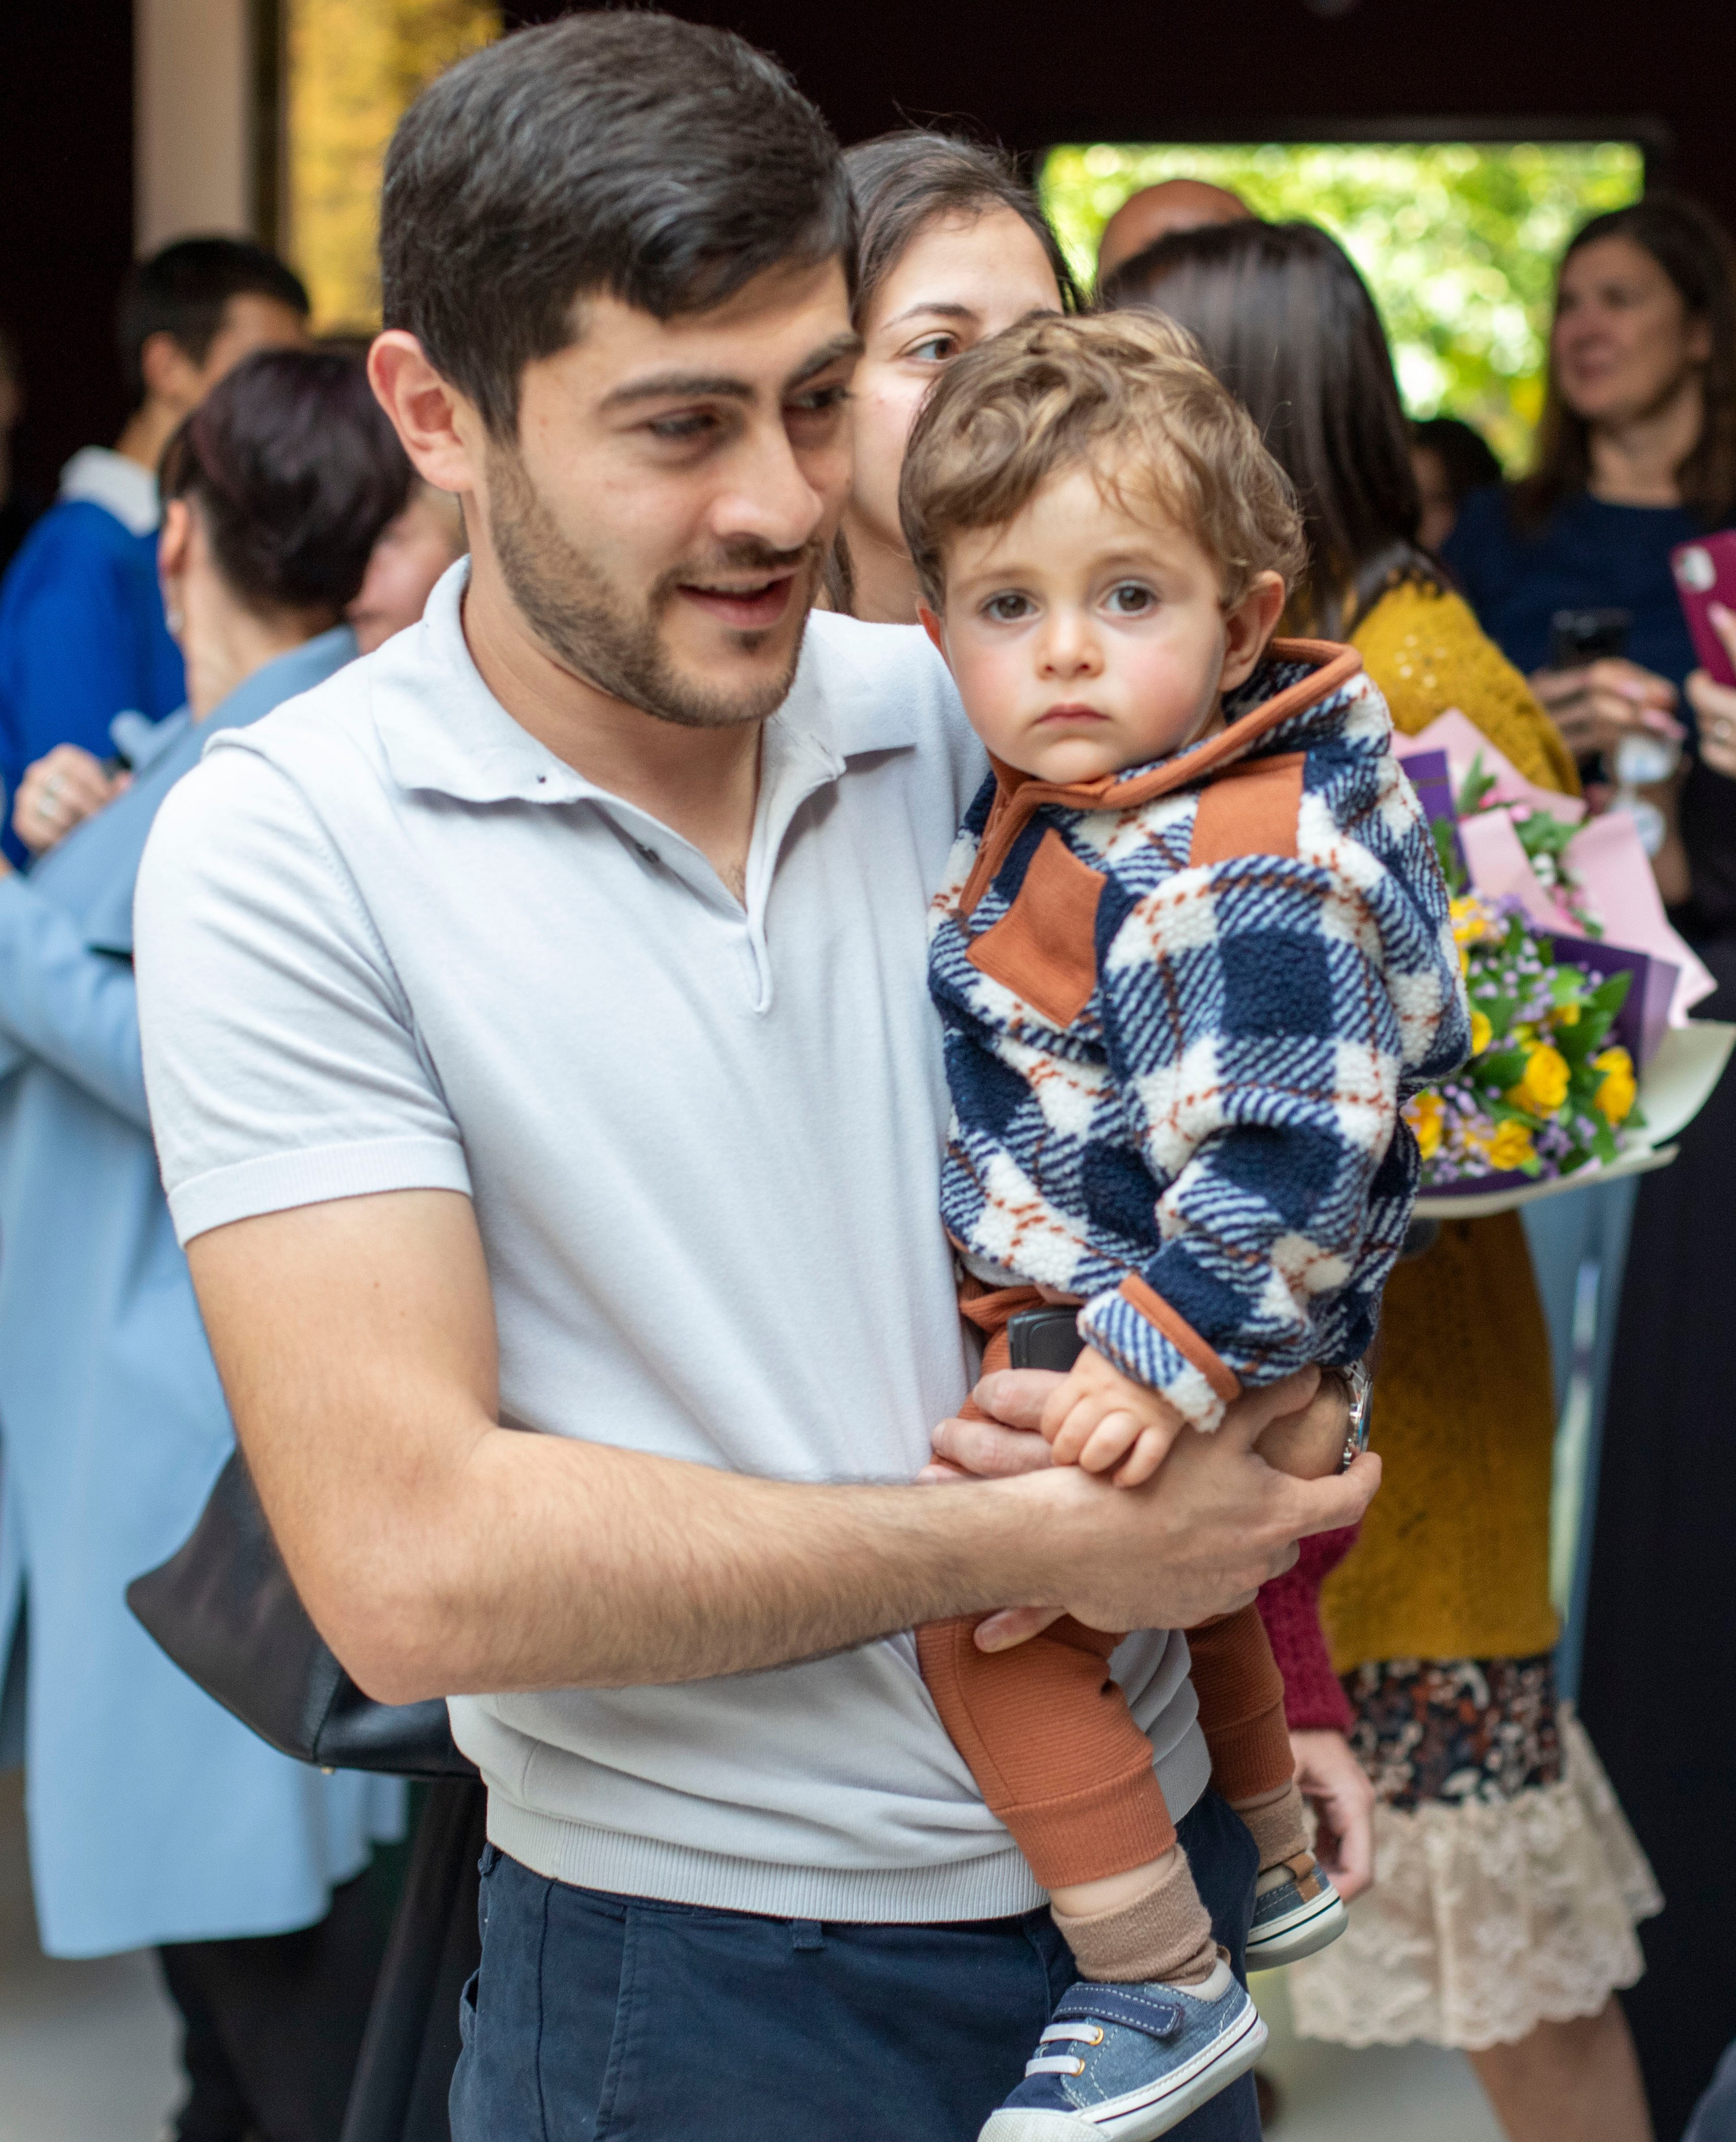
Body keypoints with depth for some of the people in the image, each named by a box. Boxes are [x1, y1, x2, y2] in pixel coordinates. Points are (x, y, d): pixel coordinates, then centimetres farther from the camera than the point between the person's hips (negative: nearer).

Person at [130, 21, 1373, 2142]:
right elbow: (410, 1564, -21)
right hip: (699, 1966, -4)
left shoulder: (963, 711, -1)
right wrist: (1029, 1539, -17)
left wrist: (1230, 1374, -12)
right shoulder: (283, 849, -14)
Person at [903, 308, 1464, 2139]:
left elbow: (1282, 1163, -32)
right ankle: (1275, 1871, 52)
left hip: (1180, 1341, -11)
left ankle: (1166, 1992, -1)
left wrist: (1167, 1361, -33)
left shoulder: (1239, 884, -29)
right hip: (1089, 1313, 11)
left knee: (987, 1622, -13)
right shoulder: (1054, 799, 1)